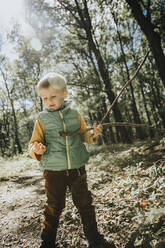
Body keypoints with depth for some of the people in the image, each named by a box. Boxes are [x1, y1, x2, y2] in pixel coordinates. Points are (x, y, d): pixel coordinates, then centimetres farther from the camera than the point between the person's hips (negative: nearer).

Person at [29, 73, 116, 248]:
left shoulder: (75, 114, 3)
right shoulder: (42, 119, -2)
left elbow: (84, 135, 13)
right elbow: (33, 144, 1)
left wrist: (93, 134, -9)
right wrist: (37, 150, -21)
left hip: (77, 168, 2)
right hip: (53, 171, -1)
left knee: (85, 204, 14)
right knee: (53, 208, 12)